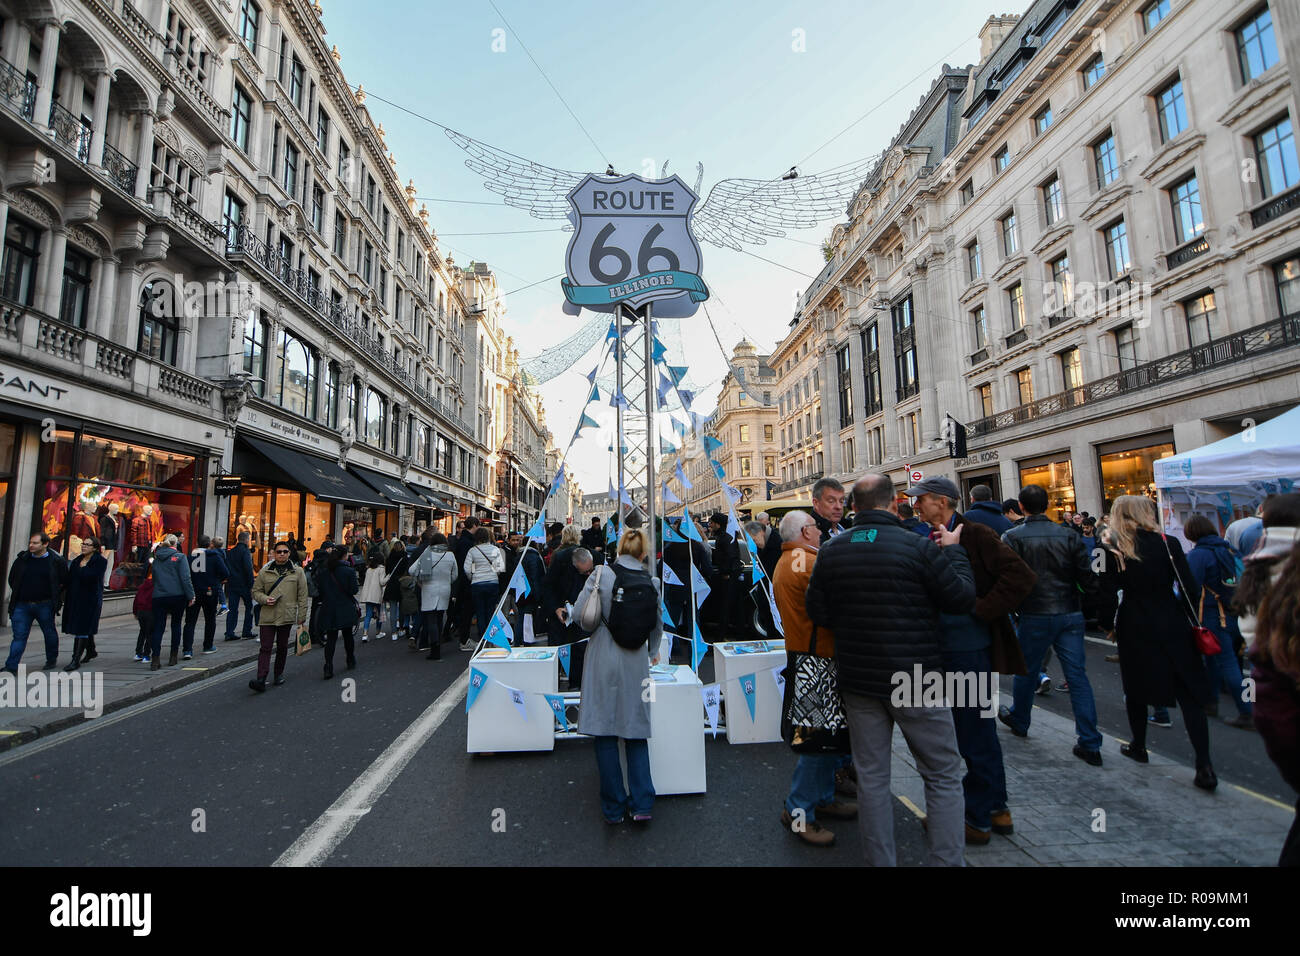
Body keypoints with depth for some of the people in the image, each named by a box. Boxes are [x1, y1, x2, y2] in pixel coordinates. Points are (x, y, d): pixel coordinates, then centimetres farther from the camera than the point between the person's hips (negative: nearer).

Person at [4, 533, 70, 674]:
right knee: (19, 636, -1)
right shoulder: (22, 559, 4)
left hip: (45, 605, -2)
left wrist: (54, 596, 4)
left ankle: (52, 659, 27)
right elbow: (12, 579, 17)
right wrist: (18, 594, 12)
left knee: (49, 633, 11)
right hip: (22, 605, 2)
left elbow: (64, 581, 4)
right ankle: (11, 667, 0)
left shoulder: (56, 561, -5)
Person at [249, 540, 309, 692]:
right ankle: (261, 679, -10)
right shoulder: (264, 572, 6)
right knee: (265, 647, -6)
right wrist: (265, 599, -10)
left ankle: (279, 674, 27)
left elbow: (302, 596, 5)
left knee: (282, 647, 11)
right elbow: (256, 591, 13)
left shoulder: (297, 572, 4)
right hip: (267, 616, 0)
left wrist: (301, 617, 1)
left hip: (287, 616, 0)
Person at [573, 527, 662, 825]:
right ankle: (642, 804, 12)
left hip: (604, 658, -2)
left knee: (605, 733, 8)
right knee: (636, 732, 14)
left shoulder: (602, 575, -7)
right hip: (636, 661, 2)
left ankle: (614, 807, 16)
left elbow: (579, 614, -9)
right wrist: (652, 652, 32)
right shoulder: (652, 583, 1)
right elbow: (658, 624, 13)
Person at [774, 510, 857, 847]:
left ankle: (823, 797, 31)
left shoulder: (784, 562, 14)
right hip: (817, 657, -11)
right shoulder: (810, 562, -19)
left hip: (799, 652, 11)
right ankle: (798, 811, 7)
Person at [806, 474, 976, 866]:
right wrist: (953, 551, 4)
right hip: (915, 679, -3)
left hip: (858, 680, 4)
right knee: (943, 775, 14)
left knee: (871, 777, 14)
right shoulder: (918, 547, -15)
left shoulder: (830, 552, -2)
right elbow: (962, 599, -8)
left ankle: (880, 860, 24)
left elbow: (818, 614, 2)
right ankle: (946, 860, 18)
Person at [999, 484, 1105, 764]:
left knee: (1027, 670, 15)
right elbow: (1088, 578, -1)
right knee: (1077, 675, 7)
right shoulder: (1069, 536, -1)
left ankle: (1019, 720, 35)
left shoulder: (1012, 538, -10)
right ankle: (1090, 744, 11)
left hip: (1035, 616, -2)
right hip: (1071, 615, 3)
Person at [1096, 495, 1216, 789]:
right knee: (1189, 693, 5)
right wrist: (1188, 619, 10)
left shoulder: (1113, 551, -7)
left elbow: (1108, 595, -8)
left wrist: (1108, 624, 7)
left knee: (1136, 688, 16)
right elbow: (1187, 586, -3)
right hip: (1172, 625, 1)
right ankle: (1204, 766, 2)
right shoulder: (1169, 544, -4)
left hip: (1134, 628, -1)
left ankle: (1138, 746, 29)